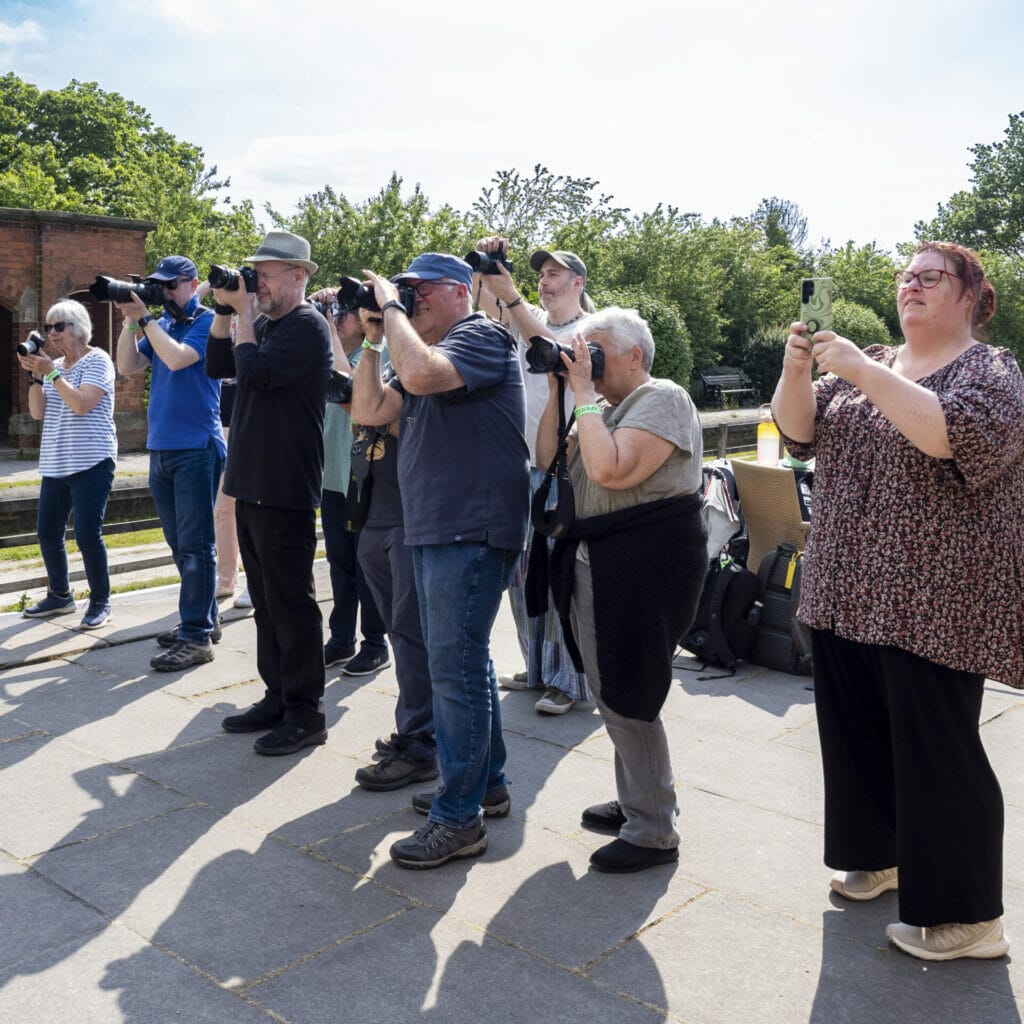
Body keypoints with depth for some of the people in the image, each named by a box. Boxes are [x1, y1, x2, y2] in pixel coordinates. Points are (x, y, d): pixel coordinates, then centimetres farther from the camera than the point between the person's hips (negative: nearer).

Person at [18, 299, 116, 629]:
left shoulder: (97, 360, -5)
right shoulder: (53, 364, 14)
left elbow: (82, 404, -19)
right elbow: (37, 412, 7)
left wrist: (51, 372, -17)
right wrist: (35, 374, -4)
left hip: (91, 463, -7)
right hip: (55, 464, 7)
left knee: (87, 534, -10)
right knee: (47, 532, 8)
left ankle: (100, 601, 4)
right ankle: (59, 596, 23)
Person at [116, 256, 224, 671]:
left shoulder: (207, 322, -4)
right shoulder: (159, 324, 16)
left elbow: (177, 358, -19)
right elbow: (127, 366, 7)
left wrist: (144, 317, -11)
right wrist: (131, 320, -2)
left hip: (196, 449, -7)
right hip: (160, 449, 7)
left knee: (195, 545, -6)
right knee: (180, 544, 12)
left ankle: (196, 636, -4)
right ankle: (202, 618, 23)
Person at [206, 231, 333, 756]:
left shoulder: (306, 327, -12)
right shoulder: (261, 324, 16)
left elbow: (256, 374, -22)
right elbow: (217, 366, 16)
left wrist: (244, 312, -11)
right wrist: (225, 309, 6)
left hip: (284, 490, -9)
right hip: (251, 484, 9)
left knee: (290, 600, -4)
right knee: (265, 599, 14)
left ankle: (305, 713, 5)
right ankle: (277, 698, 25)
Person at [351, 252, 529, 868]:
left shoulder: (483, 338, -8)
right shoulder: (428, 351, 20)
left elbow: (420, 374, -28)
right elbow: (369, 411, 12)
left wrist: (391, 307, -13)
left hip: (472, 530, -10)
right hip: (435, 529, 10)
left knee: (456, 665, -8)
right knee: (465, 658, 17)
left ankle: (459, 818, 0)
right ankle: (488, 777, 31)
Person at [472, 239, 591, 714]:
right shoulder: (526, 320, 14)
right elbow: (481, 296, 8)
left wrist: (513, 298, -28)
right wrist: (483, 261, -10)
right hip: (526, 468, 7)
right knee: (523, 572, 12)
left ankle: (569, 681, 5)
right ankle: (538, 668, 25)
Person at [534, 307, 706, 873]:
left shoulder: (663, 399, -11)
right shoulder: (606, 407, 17)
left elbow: (610, 469, -26)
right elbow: (548, 458, 11)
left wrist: (585, 393, -17)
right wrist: (558, 392, 4)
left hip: (646, 564, -9)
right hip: (596, 562, 9)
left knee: (625, 697, -6)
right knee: (611, 692, 16)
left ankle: (654, 832, 8)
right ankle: (636, 803, 31)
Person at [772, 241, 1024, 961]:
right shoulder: (873, 364, 14)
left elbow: (961, 437, -25)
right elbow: (800, 432, 7)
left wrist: (863, 372, -25)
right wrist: (798, 370, -11)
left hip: (932, 604, -6)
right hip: (848, 593, 7)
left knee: (936, 752, -1)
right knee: (856, 731, 15)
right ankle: (884, 855, 36)